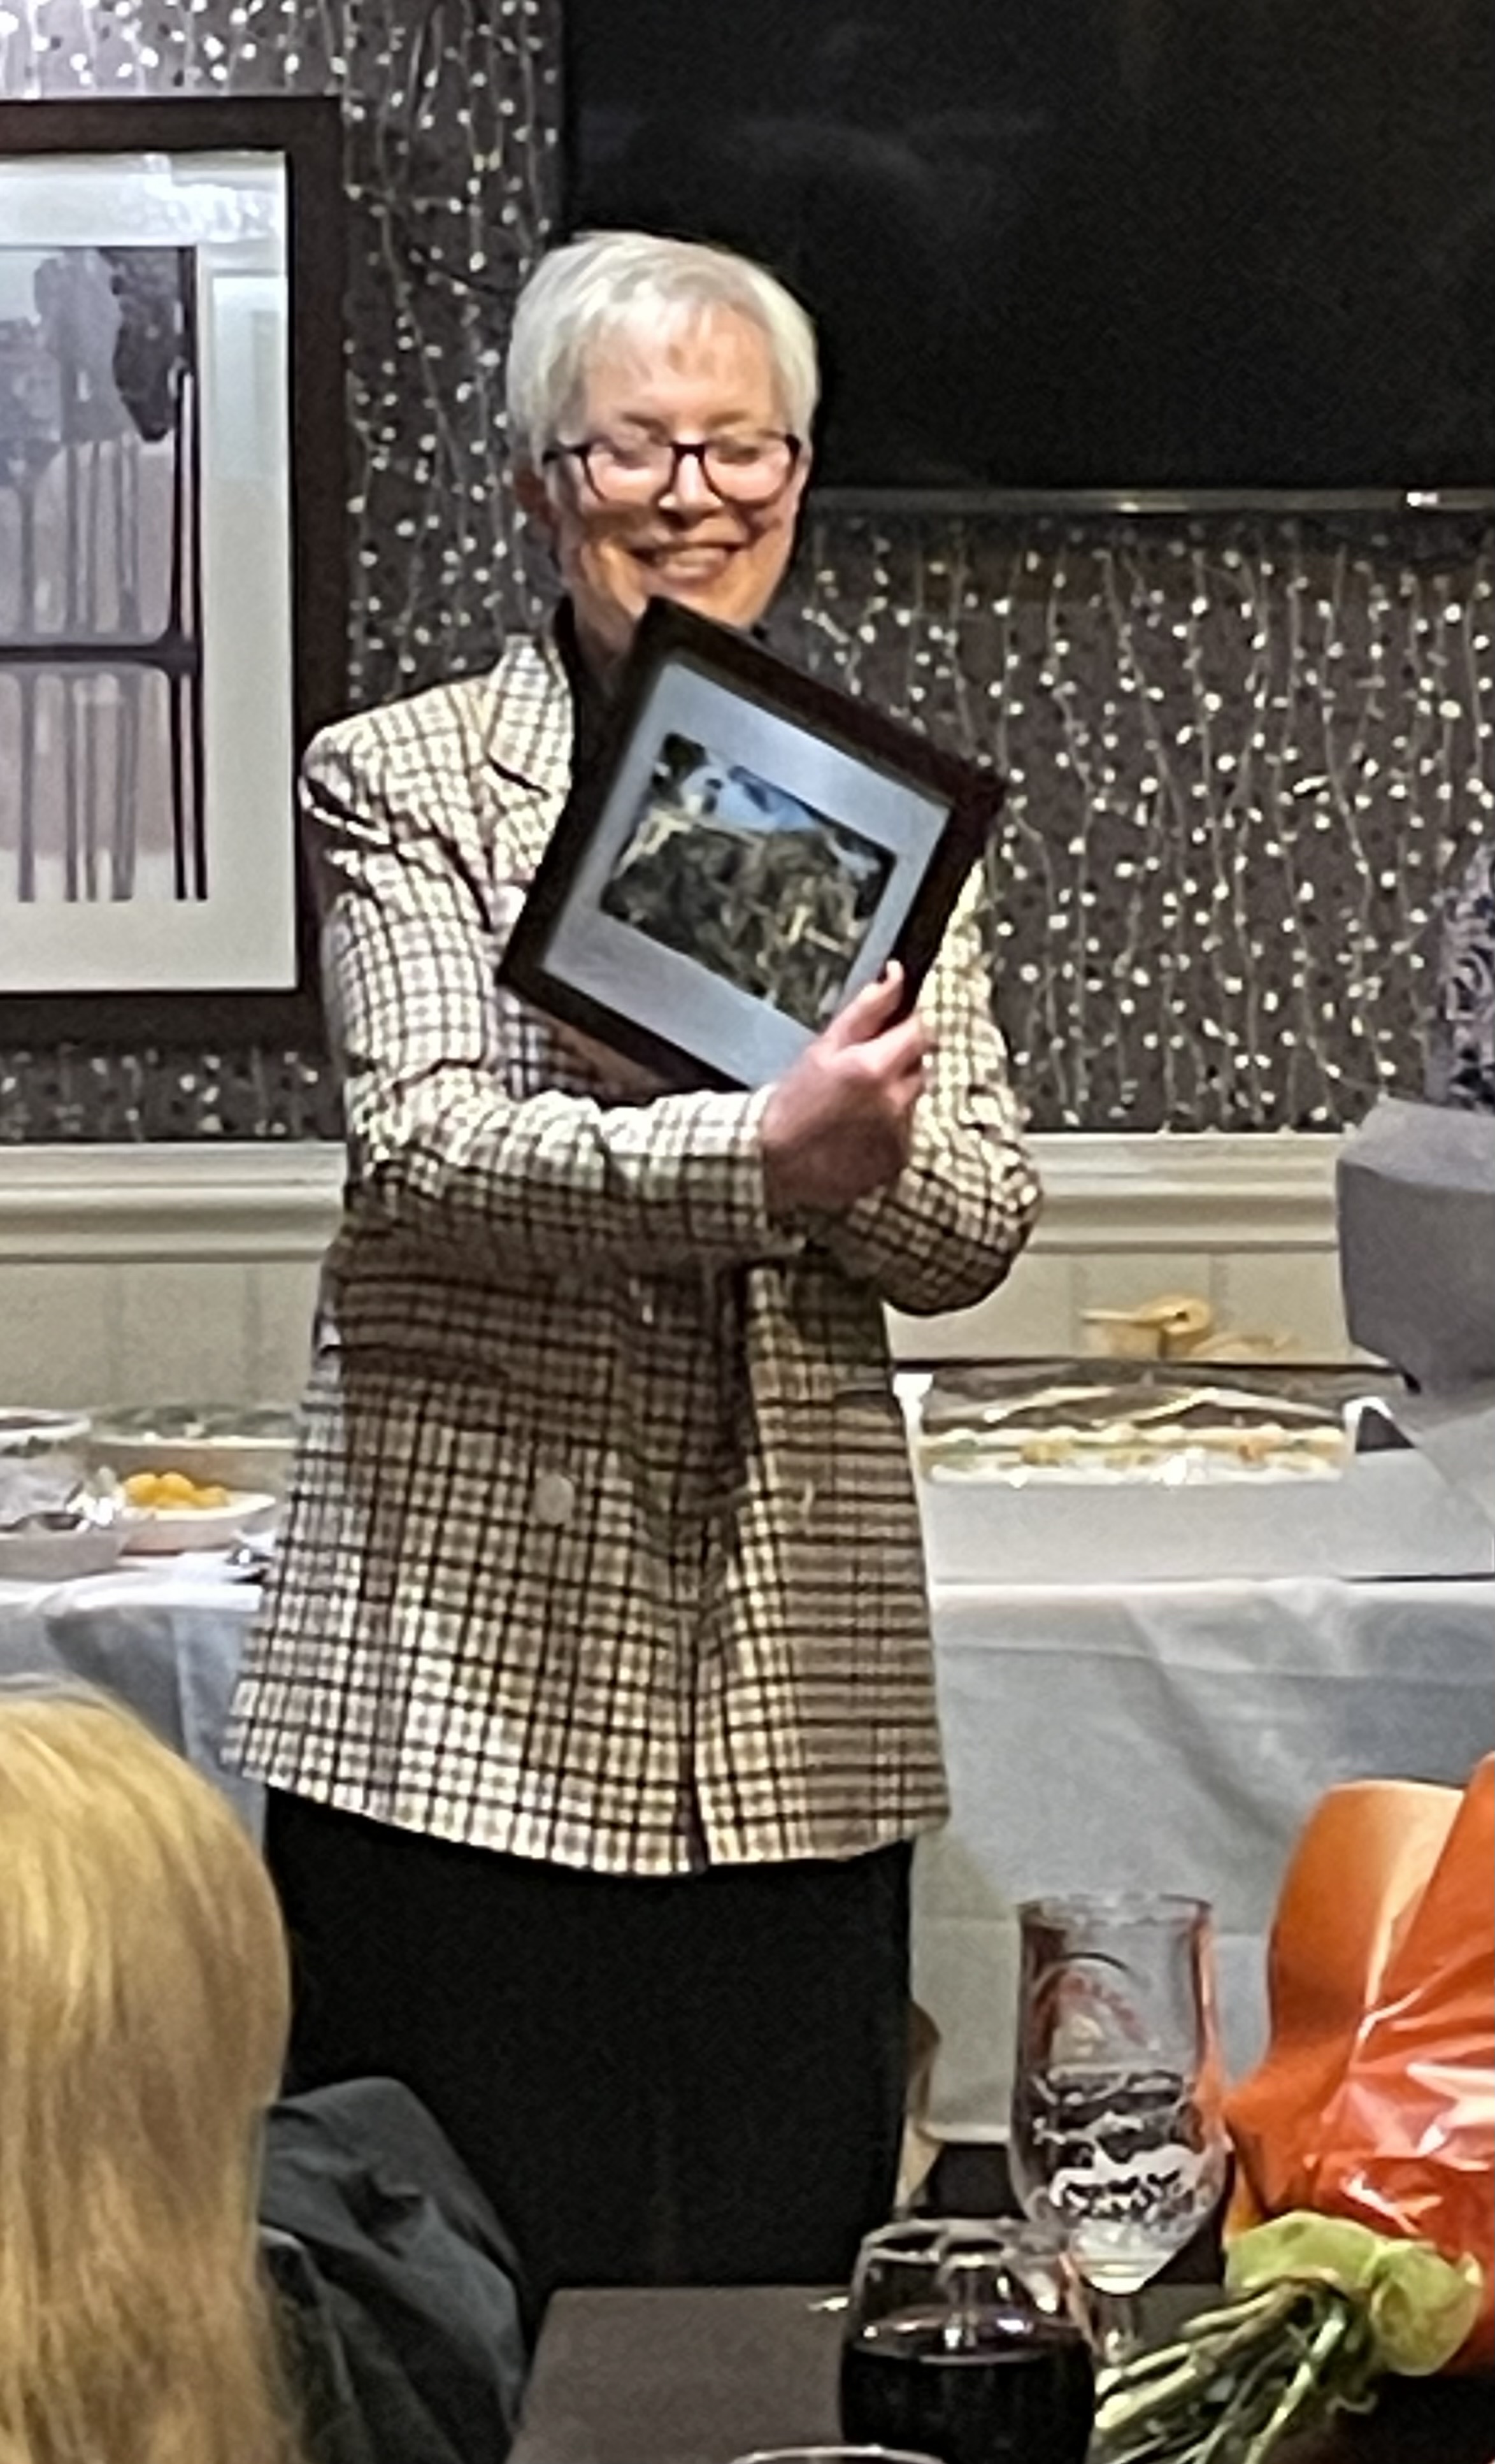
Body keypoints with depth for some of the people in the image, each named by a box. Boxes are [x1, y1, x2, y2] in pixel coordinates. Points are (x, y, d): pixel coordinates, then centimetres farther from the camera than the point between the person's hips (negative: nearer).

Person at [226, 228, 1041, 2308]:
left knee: (782, 2279, 7)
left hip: (796, 1685, 3)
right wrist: (756, 1152, -28)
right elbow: (427, 1145, -13)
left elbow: (977, 1230, 5)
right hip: (472, 1667, -3)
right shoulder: (407, 780, 2)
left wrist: (870, 1148, -17)